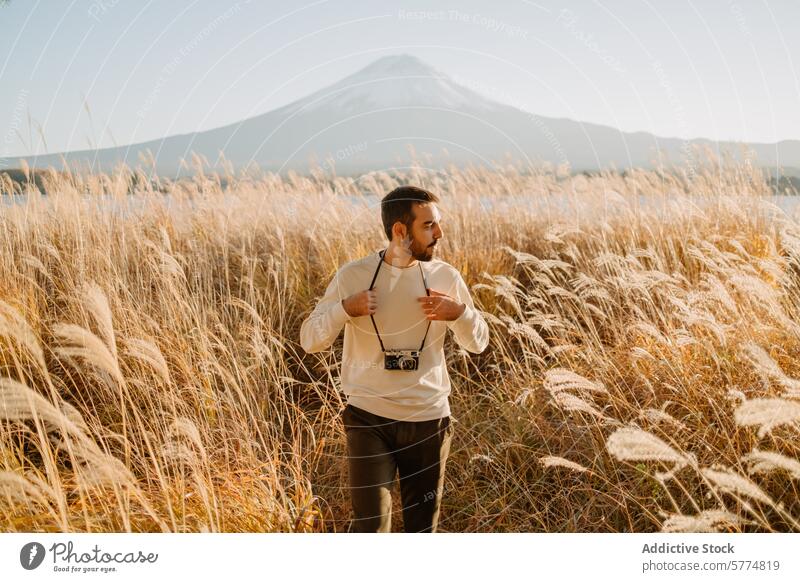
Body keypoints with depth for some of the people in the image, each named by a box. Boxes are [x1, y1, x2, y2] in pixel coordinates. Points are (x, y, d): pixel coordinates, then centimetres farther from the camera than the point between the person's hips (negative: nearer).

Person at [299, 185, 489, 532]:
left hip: (429, 420, 3)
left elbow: (478, 343, 6)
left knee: (422, 527, 15)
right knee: (370, 529, -4)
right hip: (369, 419, -2)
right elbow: (309, 341, -4)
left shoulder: (445, 277, -2)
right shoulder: (353, 276, -7)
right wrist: (346, 309, -22)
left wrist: (459, 312, -15)